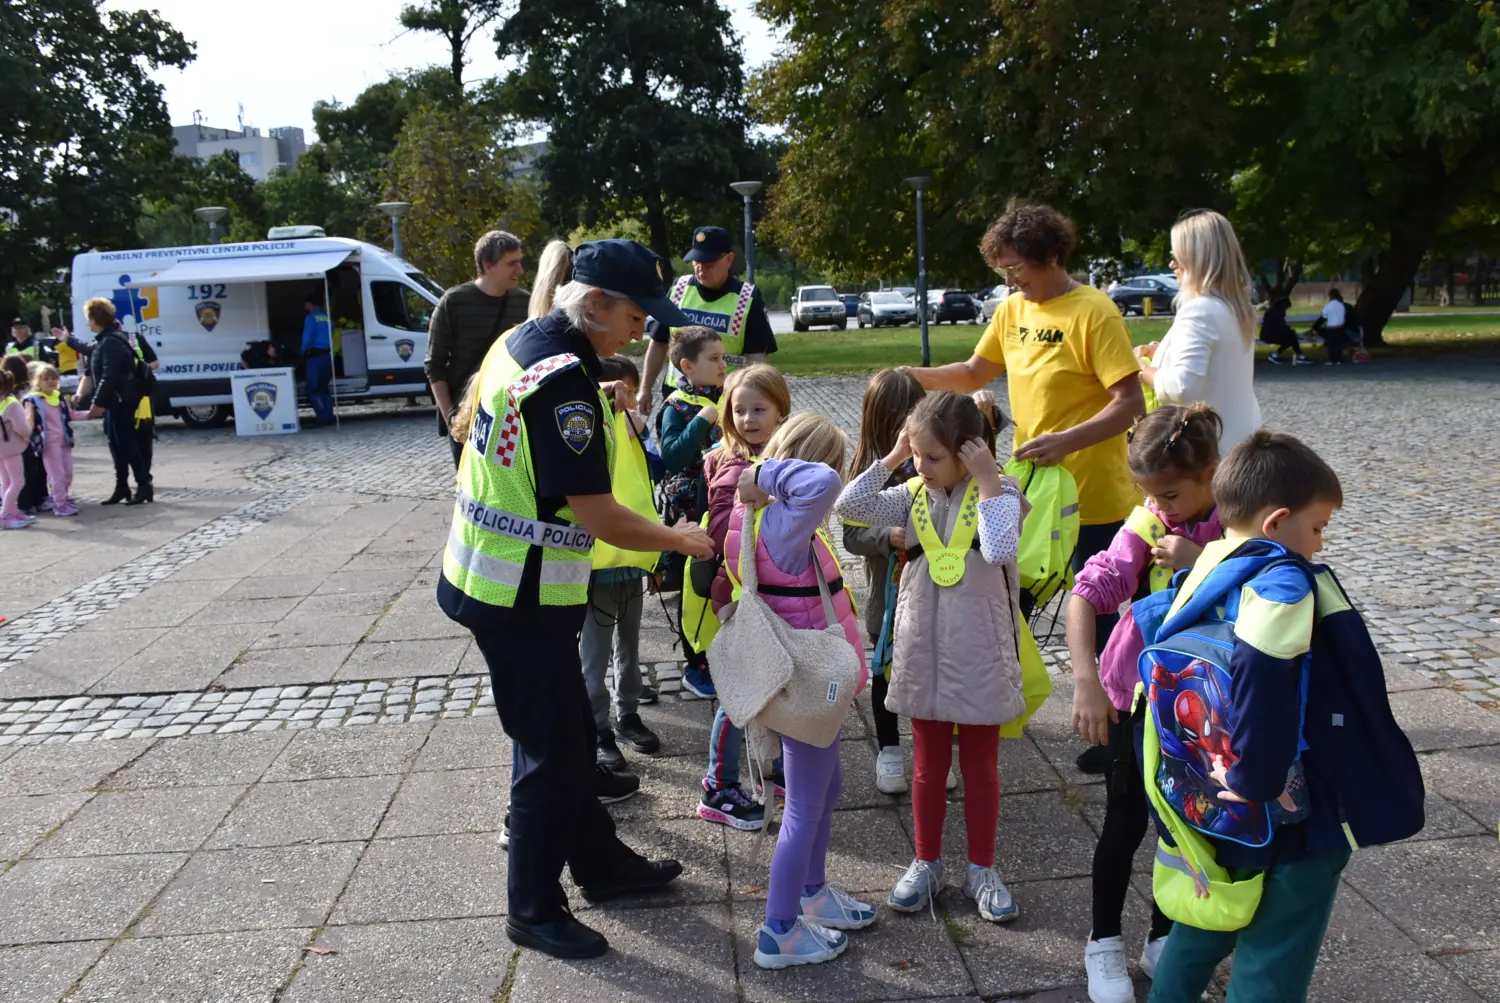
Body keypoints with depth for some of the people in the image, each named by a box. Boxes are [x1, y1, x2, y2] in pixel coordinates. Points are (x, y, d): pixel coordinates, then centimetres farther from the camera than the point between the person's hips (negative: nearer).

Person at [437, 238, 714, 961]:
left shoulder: (519, 342, 5)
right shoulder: (565, 382, -25)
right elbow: (599, 517, -23)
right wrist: (681, 539, -9)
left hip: (486, 574, 10)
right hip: (522, 600, -10)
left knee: (566, 734, 20)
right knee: (552, 752, 3)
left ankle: (601, 864, 36)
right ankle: (534, 910, 18)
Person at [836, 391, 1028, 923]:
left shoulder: (999, 493, -11)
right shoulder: (915, 494, 0)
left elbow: (999, 549, -30)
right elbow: (850, 506, -10)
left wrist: (988, 481, -25)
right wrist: (891, 457, -10)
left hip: (978, 653, -3)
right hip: (924, 649, 3)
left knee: (980, 765, 12)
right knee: (928, 765, 16)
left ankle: (981, 869, 27)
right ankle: (926, 863, 30)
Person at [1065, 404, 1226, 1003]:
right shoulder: (1146, 526, -18)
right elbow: (1088, 593, -27)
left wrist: (1198, 566, -30)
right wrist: (1087, 683, -36)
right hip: (1134, 696, -2)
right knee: (1126, 823, 9)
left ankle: (1163, 939, 35)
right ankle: (1104, 944, 27)